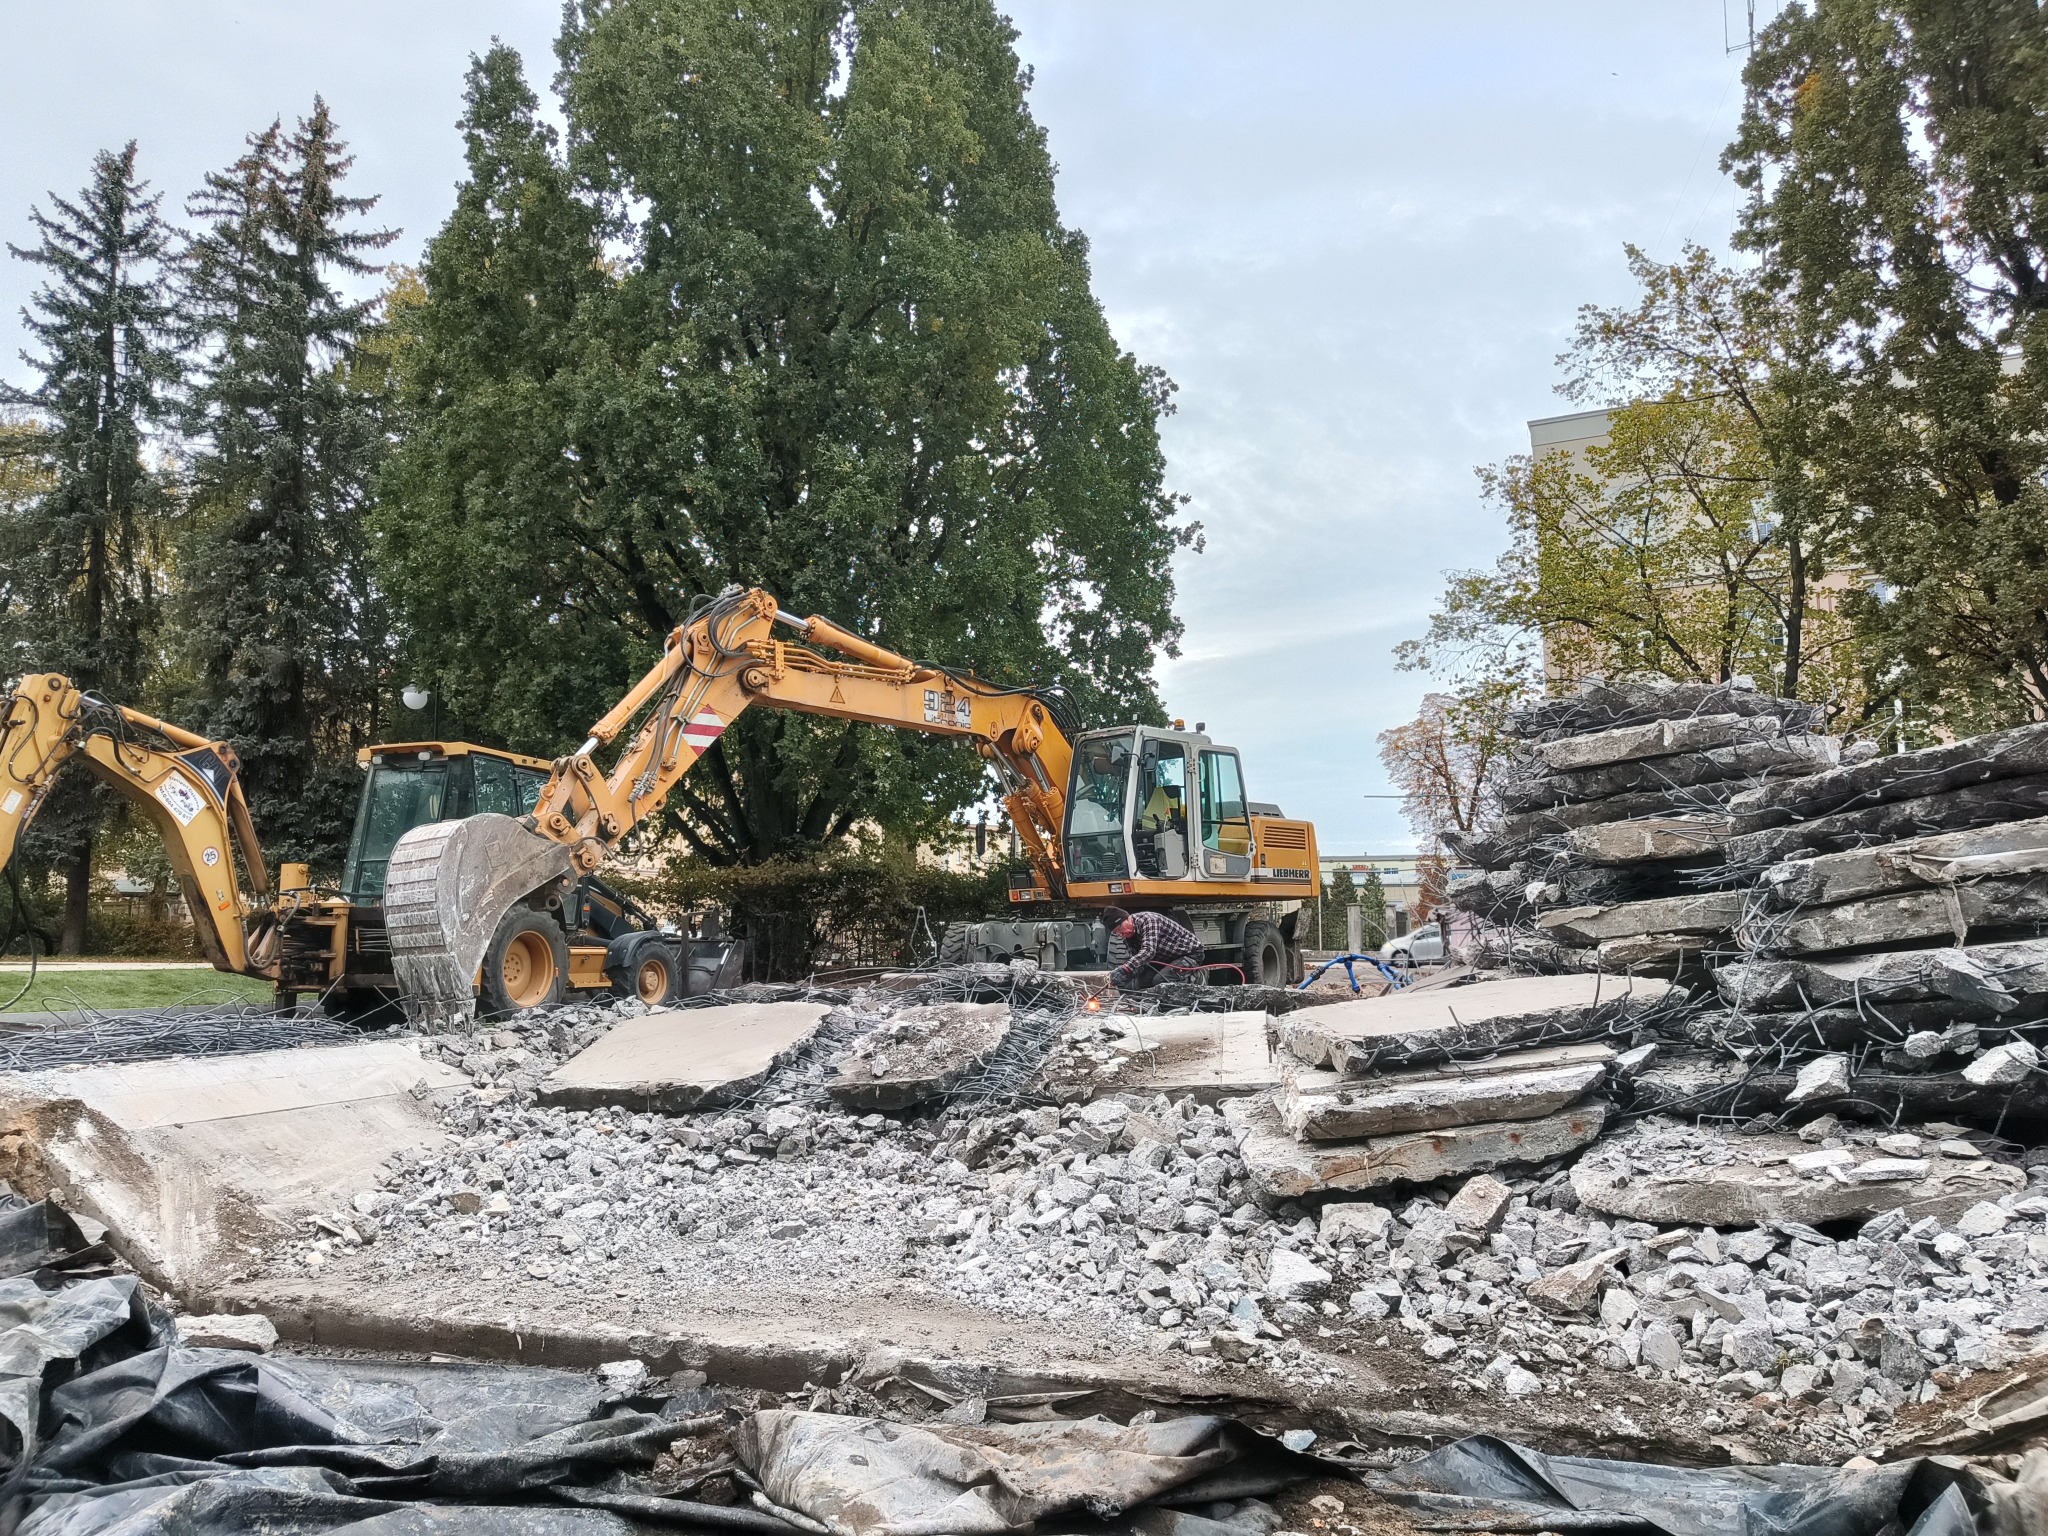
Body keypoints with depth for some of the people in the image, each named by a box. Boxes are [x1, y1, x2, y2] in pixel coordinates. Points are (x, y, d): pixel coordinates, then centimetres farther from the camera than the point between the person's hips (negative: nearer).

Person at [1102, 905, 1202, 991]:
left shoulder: (1147, 920, -27)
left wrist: (1124, 970, -52)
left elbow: (1148, 951, -41)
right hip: (1167, 959, 8)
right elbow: (1138, 959, -1)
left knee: (1159, 980, -27)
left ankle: (1194, 979, -4)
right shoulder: (1129, 936, 0)